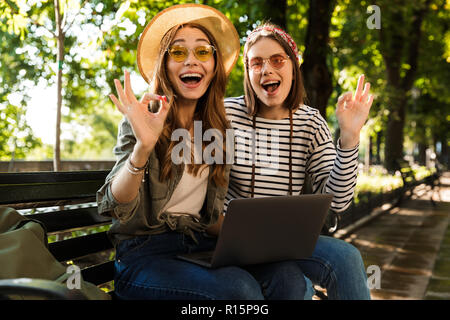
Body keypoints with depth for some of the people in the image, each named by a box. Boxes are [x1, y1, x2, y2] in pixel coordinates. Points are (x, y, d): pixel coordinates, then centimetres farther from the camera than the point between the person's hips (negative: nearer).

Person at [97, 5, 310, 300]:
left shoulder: (220, 128, 11)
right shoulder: (143, 120, -4)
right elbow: (117, 208, -15)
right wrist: (143, 146, -32)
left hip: (201, 243, 5)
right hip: (145, 252, -5)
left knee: (288, 277, -21)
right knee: (239, 287, -31)